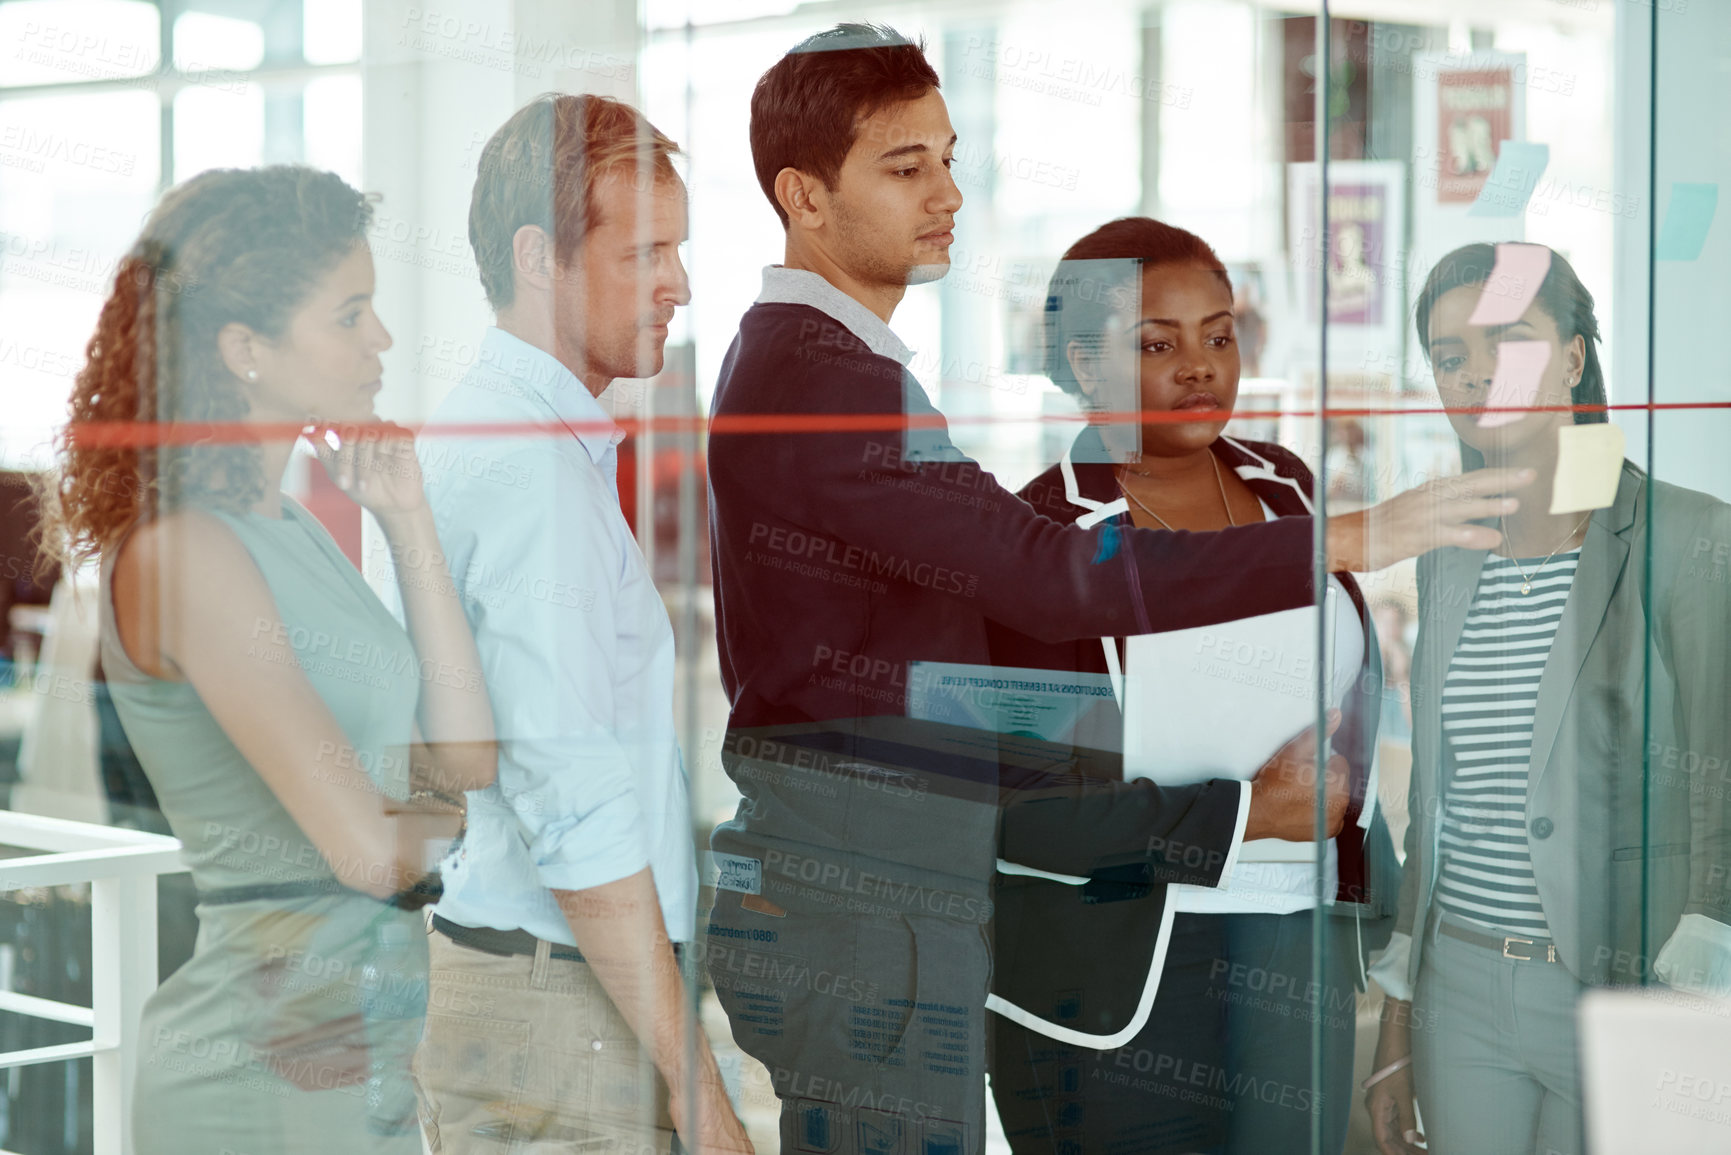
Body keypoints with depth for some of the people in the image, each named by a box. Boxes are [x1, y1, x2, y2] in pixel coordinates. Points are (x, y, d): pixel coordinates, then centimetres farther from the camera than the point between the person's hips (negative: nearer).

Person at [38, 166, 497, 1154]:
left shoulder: (293, 528, 12)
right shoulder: (187, 552, -16)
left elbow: (464, 761, 7)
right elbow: (369, 848, -20)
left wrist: (409, 521, 6)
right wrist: (458, 819, 2)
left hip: (369, 1045, 9)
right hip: (273, 1069, -9)